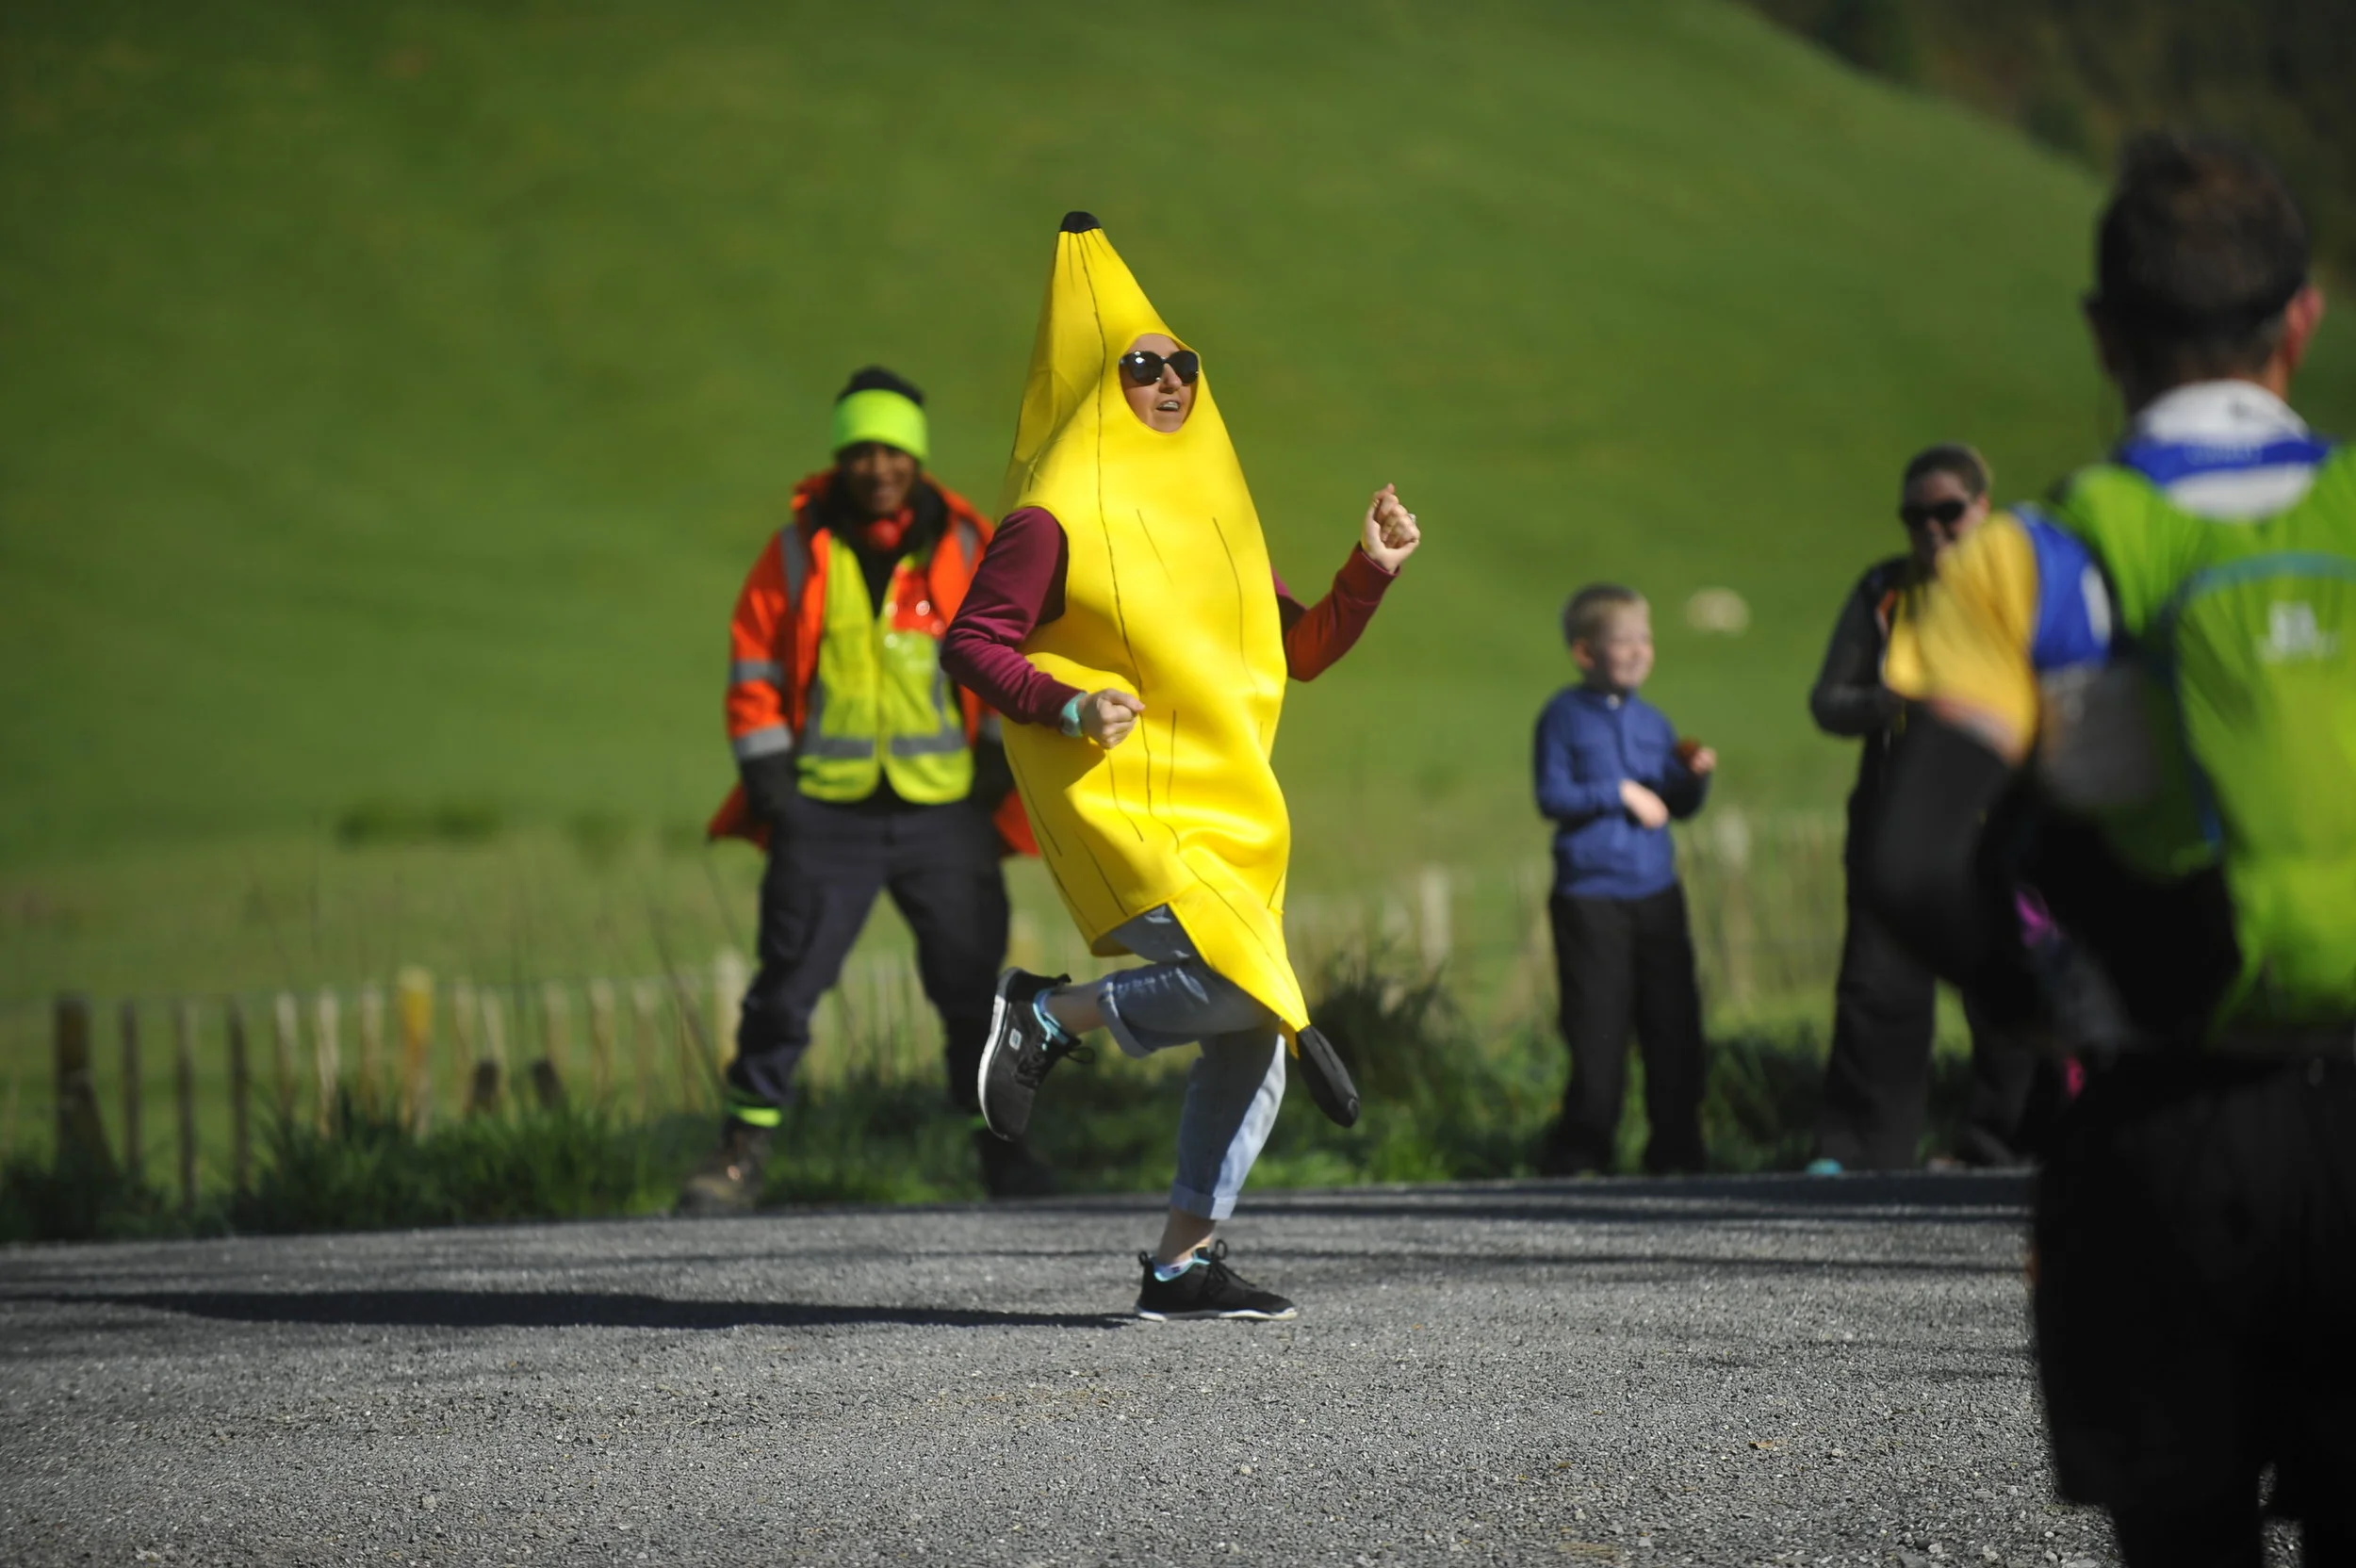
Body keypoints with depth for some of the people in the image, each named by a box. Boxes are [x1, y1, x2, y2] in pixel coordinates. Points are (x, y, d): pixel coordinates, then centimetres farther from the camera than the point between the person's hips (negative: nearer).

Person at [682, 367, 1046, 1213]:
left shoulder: (967, 549, 3)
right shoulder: (796, 554, 2)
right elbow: (754, 670, 6)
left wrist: (999, 764, 2)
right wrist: (767, 779, -2)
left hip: (945, 813, 1)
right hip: (825, 815, -1)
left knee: (972, 983, 5)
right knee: (788, 980, -5)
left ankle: (1001, 1145, 17)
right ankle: (743, 1150, 2)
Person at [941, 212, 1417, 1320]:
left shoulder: (1210, 512, 17)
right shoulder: (1057, 518, -5)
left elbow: (1298, 650, 21)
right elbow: (971, 644, -8)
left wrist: (1370, 572, 6)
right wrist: (1068, 707, -22)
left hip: (1227, 813, 8)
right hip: (1119, 803, -8)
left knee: (1252, 1043, 1)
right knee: (1240, 989, -24)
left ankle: (1182, 1262, 9)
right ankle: (1045, 1017, -2)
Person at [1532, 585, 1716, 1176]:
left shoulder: (1652, 721, 13)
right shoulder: (1564, 717, -2)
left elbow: (1678, 804, 16)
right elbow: (1552, 797, -8)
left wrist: (1694, 776, -4)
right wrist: (1619, 793, -14)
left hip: (1656, 890, 5)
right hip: (1590, 896, -5)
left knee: (1673, 1022, 4)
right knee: (1598, 1026, -5)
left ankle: (1676, 1148, 12)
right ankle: (1580, 1151, 4)